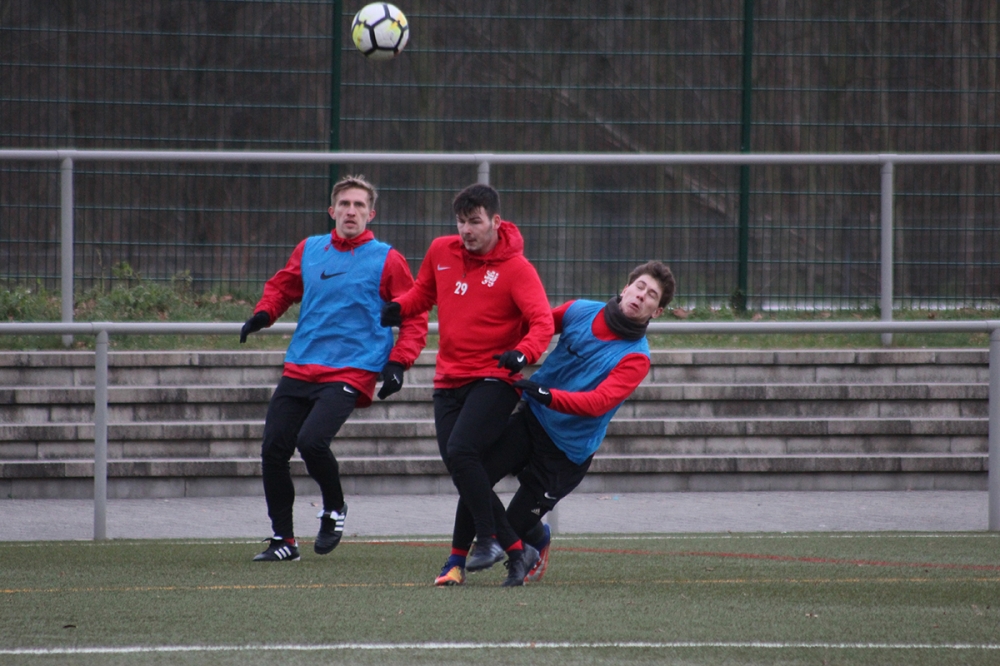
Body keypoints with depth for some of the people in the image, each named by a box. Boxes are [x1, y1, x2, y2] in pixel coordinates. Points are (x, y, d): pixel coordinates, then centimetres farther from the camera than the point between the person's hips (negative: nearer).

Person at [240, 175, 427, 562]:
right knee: (273, 450, -1)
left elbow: (414, 317, 1)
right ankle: (282, 540, 14)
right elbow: (282, 285, 27)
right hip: (299, 369, 5)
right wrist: (264, 313, 7)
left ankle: (335, 508, 5)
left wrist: (397, 364, -10)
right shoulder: (309, 251, 11)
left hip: (350, 371, -5)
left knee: (312, 440, -24)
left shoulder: (386, 261, -2)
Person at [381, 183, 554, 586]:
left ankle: (488, 539, -12)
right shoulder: (441, 251, 8)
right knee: (458, 463, 1)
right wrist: (398, 308, 3)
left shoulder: (516, 268, -9)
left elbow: (542, 321, -17)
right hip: (448, 381, 6)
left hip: (492, 379, -6)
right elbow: (424, 291, 25)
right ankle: (514, 549, 10)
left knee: (461, 451, -24)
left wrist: (523, 353, -37)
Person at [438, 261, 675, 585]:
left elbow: (599, 403, -27)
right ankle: (456, 564, -3)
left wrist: (548, 396, -40)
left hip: (567, 450, -3)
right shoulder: (580, 312, -1)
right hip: (531, 419, 3)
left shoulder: (635, 358, -14)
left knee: (517, 525, -2)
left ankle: (539, 540, 36)